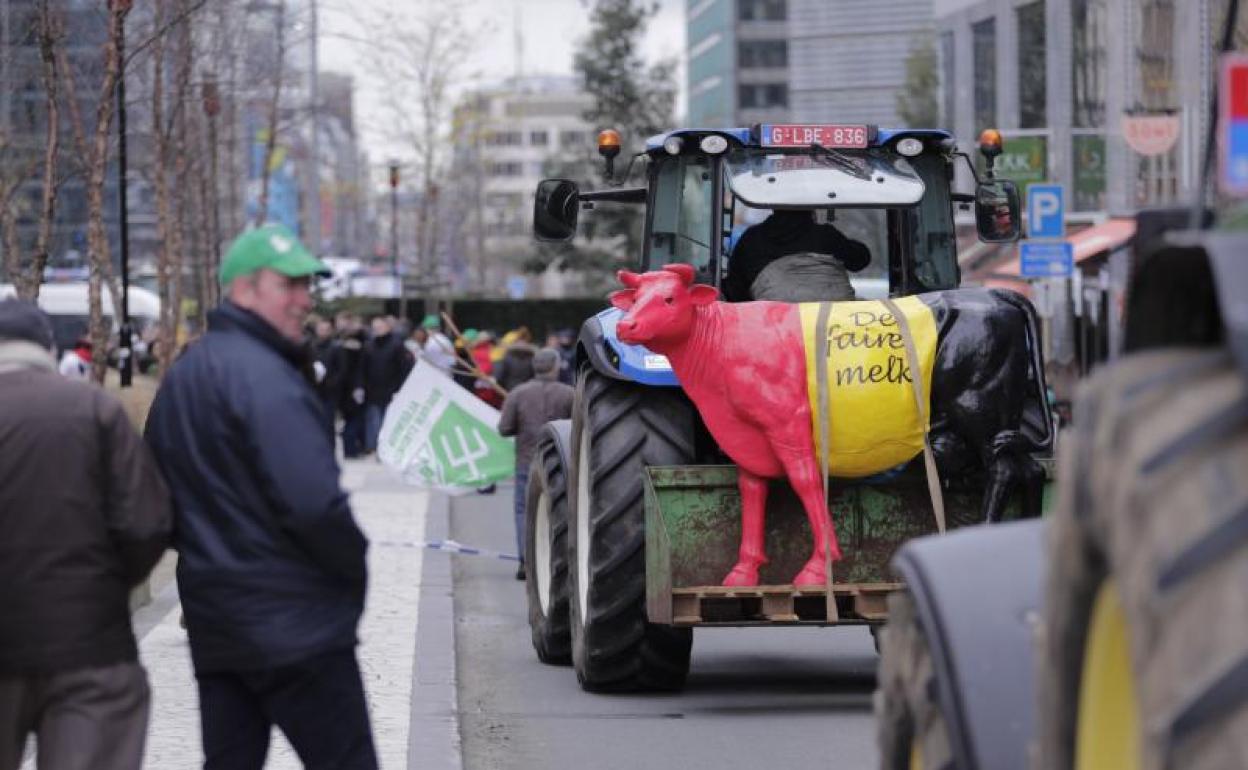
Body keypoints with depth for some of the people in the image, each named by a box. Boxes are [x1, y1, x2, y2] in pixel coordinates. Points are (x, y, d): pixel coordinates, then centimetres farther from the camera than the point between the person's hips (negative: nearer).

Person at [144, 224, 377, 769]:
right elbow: (314, 503, -24)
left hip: (213, 622, 9)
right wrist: (354, 566, -8)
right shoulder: (265, 377, -16)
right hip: (294, 622, -9)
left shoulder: (179, 380, 14)